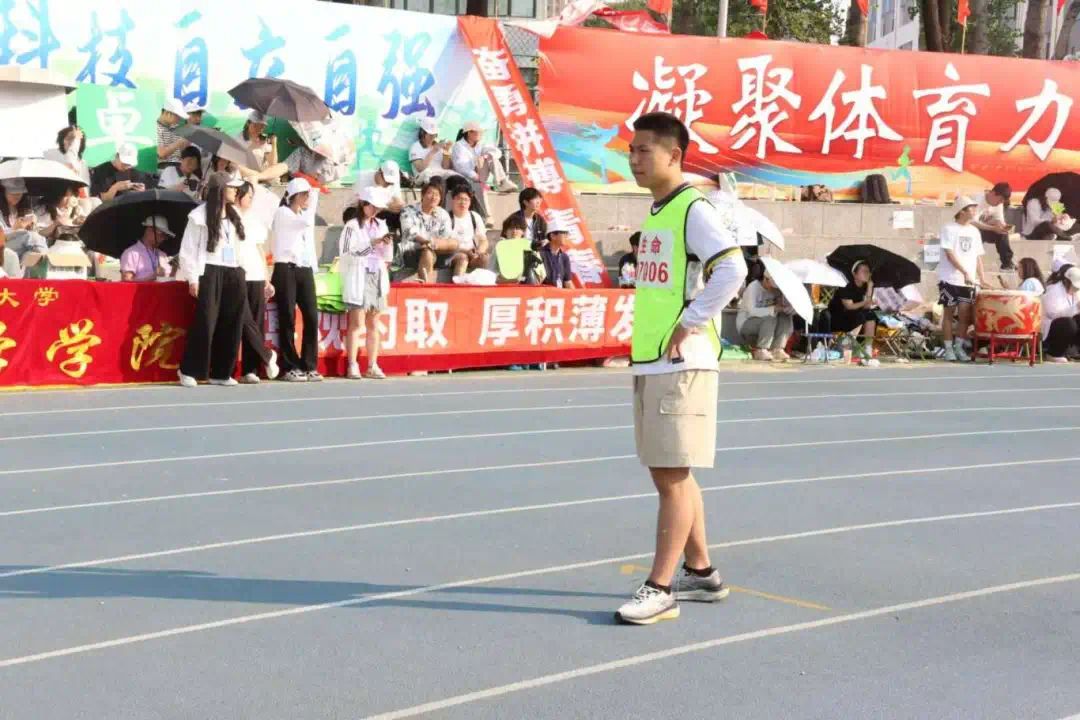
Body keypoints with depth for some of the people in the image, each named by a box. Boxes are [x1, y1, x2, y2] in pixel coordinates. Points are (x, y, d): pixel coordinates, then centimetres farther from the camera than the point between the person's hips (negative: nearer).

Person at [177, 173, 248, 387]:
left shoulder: (234, 215, 15)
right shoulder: (200, 215, -4)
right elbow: (188, 249, -6)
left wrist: (241, 272, 7)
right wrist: (193, 279, -11)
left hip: (233, 274, 6)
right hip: (210, 272, -6)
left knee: (231, 324, 4)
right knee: (205, 322, -10)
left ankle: (221, 373, 11)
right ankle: (189, 371, -2)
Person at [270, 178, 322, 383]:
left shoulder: (305, 216, 19)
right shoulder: (282, 213, -2)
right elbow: (307, 222, -19)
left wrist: (313, 270, 12)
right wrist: (313, 198, -5)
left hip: (305, 270, 6)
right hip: (286, 270, -6)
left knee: (312, 317, -2)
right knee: (288, 319, -5)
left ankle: (309, 366, 4)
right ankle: (290, 368, 0)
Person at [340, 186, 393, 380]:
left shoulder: (380, 225, 13)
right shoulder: (352, 226, -2)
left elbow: (386, 255, 16)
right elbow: (348, 252, -12)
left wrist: (387, 244, -5)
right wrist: (373, 243, -15)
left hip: (377, 277, 5)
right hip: (359, 277, -5)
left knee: (373, 325, 6)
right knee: (357, 323, -8)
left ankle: (372, 366, 9)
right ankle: (352, 366, -6)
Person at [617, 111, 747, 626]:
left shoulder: (693, 209, -11)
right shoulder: (655, 212, 16)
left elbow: (731, 269, -24)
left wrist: (689, 323, -19)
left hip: (680, 363, -9)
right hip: (649, 361, 9)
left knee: (672, 476, -6)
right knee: (670, 473, 14)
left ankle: (659, 591, -3)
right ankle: (701, 573, 26)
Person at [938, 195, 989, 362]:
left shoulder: (974, 231, 14)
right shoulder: (949, 229, -5)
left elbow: (978, 257, 15)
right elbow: (950, 254, -12)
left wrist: (982, 278, 5)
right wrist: (965, 272, -18)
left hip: (969, 281, 5)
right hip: (950, 279, -5)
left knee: (965, 314, 0)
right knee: (949, 313, 0)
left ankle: (959, 347, 10)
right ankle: (948, 348, 6)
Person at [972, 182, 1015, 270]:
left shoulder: (999, 202, -4)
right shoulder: (978, 201, -28)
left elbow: (999, 220, -3)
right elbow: (972, 222, -36)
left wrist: (1004, 226, -29)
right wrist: (993, 228, -41)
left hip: (984, 229, 7)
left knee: (1002, 233, -15)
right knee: (978, 233, -37)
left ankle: (1007, 263, -11)